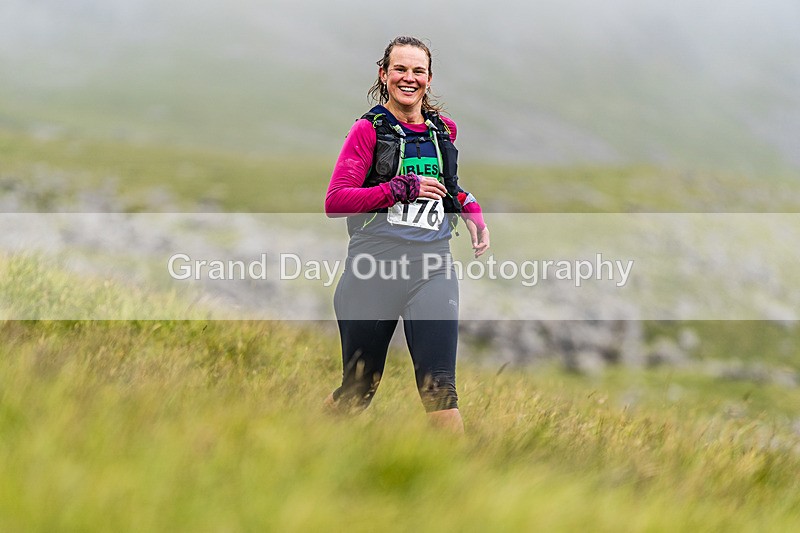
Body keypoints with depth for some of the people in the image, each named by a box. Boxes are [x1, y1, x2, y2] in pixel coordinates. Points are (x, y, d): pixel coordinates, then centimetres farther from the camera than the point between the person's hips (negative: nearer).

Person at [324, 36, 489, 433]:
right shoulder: (370, 129, -1)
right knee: (358, 387, 8)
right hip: (374, 266, -3)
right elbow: (335, 201, -9)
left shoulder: (443, 131, 12)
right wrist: (401, 188, -15)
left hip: (431, 269, 3)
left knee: (438, 385, -10)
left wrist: (472, 213, 12)